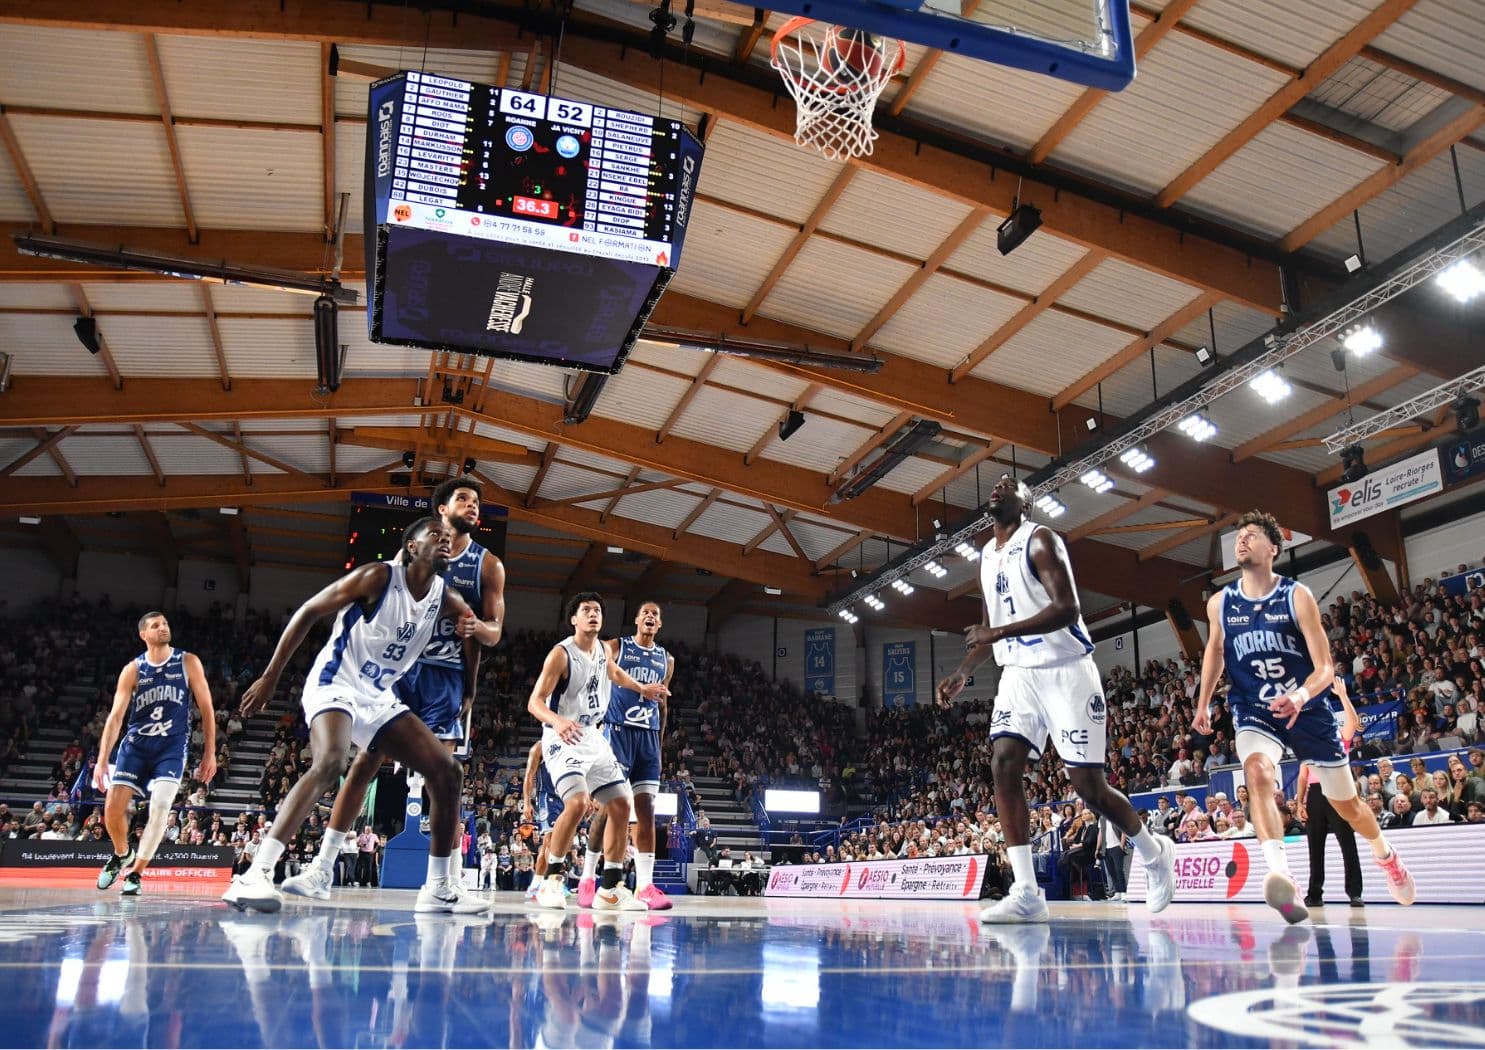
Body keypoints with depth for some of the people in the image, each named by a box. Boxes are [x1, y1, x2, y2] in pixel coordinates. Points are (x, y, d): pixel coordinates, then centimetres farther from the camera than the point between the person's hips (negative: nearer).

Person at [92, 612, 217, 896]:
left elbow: (206, 708, 1)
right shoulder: (132, 670, 1)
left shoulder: (188, 662, -2)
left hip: (172, 746, -1)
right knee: (113, 806, -7)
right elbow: (115, 715, -4)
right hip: (135, 744, 2)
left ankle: (135, 873, 0)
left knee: (160, 806, -17)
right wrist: (102, 760, -14)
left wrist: (210, 753, -3)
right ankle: (121, 855, 25)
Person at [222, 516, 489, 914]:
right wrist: (270, 677, -12)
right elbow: (308, 612, -11)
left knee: (447, 771, -2)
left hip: (379, 697, 7)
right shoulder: (379, 577, -14)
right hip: (334, 685, -7)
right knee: (330, 762, -35)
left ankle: (438, 888, 7)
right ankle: (254, 875, -33)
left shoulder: (446, 599, 2)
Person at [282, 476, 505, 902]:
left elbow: (494, 633, 2)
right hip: (399, 665, 1)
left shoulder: (488, 565, 5)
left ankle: (452, 879, 0)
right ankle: (322, 870, 5)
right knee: (365, 762, -1)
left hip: (444, 675, -1)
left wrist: (474, 626, -20)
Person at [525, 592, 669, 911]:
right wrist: (557, 720, -40)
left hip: (593, 737, 8)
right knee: (577, 803, -28)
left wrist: (641, 688, 27)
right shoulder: (561, 654, -15)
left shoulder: (601, 649, 7)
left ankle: (610, 890, 12)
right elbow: (535, 701, -21)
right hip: (563, 739, -8)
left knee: (621, 805, 4)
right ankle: (552, 880, -10)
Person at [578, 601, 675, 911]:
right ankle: (587, 879, 4)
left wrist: (659, 744, 16)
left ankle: (645, 886, -2)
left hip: (649, 737, 4)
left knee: (646, 809, -1)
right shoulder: (615, 647, 3)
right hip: (618, 731, -4)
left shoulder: (667, 660, 16)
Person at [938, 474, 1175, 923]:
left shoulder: (1039, 539, -11)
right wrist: (961, 673, 11)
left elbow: (1067, 608, -22)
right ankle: (1026, 893, -11)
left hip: (1066, 671, -7)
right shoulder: (987, 556, 14)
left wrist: (1002, 632, -30)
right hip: (1019, 673, 7)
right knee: (1003, 764, -13)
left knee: (1087, 783, -3)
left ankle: (1155, 853, 26)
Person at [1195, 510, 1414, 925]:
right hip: (1254, 711, 1)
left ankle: (1386, 855, 47)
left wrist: (1301, 695, -35)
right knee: (1258, 771, -33)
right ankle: (1281, 877, -42)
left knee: (1347, 804, 14)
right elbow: (1215, 649, 17)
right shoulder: (1220, 603, -3)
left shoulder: (1297, 596, -12)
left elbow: (1326, 668, -15)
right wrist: (1203, 701, 9)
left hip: (1308, 709, -1)